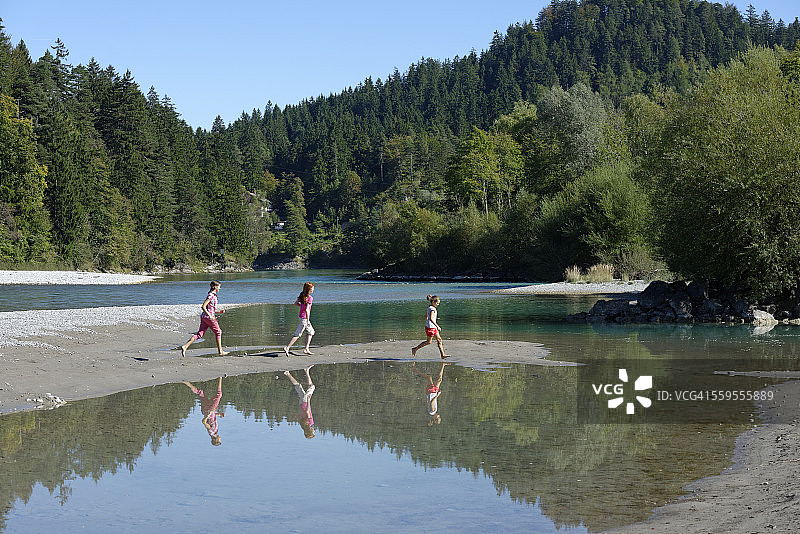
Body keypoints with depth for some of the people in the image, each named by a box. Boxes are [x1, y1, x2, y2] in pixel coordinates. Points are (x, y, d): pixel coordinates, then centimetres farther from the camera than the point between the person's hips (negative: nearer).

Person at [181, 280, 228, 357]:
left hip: (204, 317, 9)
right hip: (208, 317, -9)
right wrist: (210, 316, -20)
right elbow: (203, 306, -19)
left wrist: (219, 312, 14)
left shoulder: (213, 295, 17)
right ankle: (220, 351, 13)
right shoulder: (211, 296, -13)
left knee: (199, 334, 2)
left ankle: (185, 346, -9)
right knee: (218, 332, 6)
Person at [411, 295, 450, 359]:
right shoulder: (432, 309, -19)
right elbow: (431, 319, -28)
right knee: (428, 341, -1)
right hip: (430, 327, -10)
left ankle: (443, 355, 6)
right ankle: (415, 349, 8)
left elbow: (426, 316, 22)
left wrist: (426, 324, 29)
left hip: (433, 327, 10)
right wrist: (437, 326, -28)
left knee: (439, 339, 7)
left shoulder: (429, 308, 12)